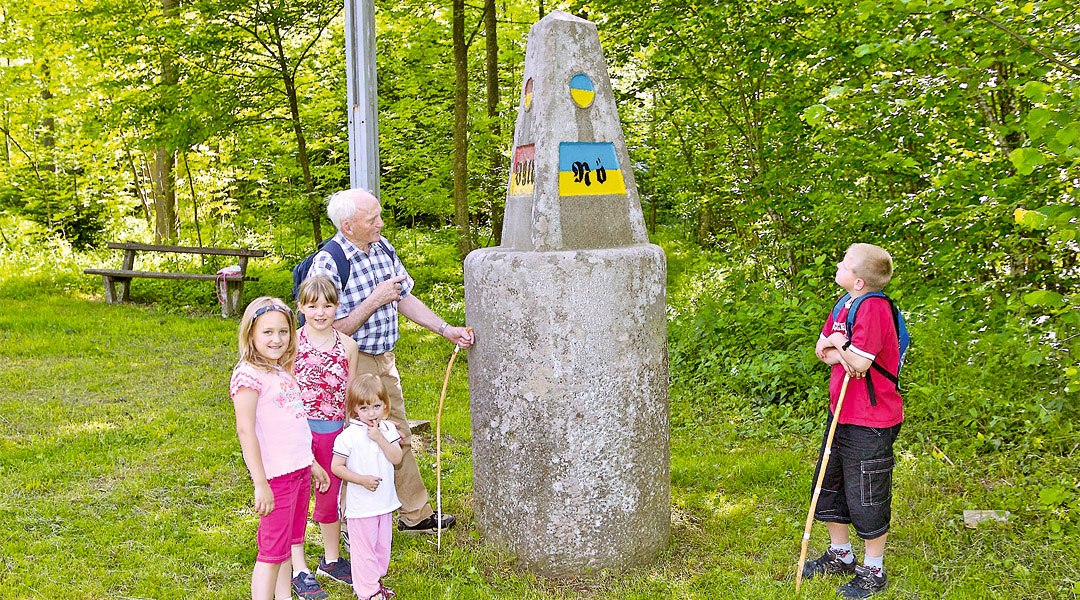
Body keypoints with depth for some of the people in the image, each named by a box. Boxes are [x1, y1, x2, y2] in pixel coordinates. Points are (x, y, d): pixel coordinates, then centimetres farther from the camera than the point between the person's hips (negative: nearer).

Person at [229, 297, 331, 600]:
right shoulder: (249, 375, -14)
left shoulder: (282, 371, 12)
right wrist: (260, 484, -20)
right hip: (275, 473, -8)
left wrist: (311, 463, 24)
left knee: (289, 542, 17)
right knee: (272, 551, -2)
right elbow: (245, 430, -18)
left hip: (299, 470, 8)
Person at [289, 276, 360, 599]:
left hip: (333, 430, 3)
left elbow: (350, 395, 10)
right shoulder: (292, 342, -6)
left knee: (330, 497, 14)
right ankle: (299, 570, 14)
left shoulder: (347, 345, 3)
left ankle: (331, 560, 33)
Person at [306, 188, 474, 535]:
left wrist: (446, 330, 5)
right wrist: (375, 301, -22)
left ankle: (416, 515, 30)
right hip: (351, 365, -8)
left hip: (383, 359, 8)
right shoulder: (327, 264, -21)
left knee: (399, 437, 16)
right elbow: (333, 331, -21)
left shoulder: (383, 247, 3)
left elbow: (405, 298, 12)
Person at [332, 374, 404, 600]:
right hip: (361, 504, -5)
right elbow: (336, 466, -12)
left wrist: (380, 439, -21)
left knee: (382, 545, 18)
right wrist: (362, 479, -20)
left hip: (384, 501, 5)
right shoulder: (348, 436, -15)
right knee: (363, 548, 2)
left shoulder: (388, 429, 0)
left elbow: (397, 458, -8)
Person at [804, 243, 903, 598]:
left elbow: (860, 362, -26)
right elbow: (822, 349, 10)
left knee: (868, 497, 4)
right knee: (829, 486, 19)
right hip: (841, 412, 9)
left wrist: (840, 343, -8)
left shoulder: (874, 308, -22)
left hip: (870, 422, -9)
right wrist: (840, 353, -11)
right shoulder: (845, 304, 6)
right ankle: (840, 555, 38)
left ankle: (873, 571, 21)